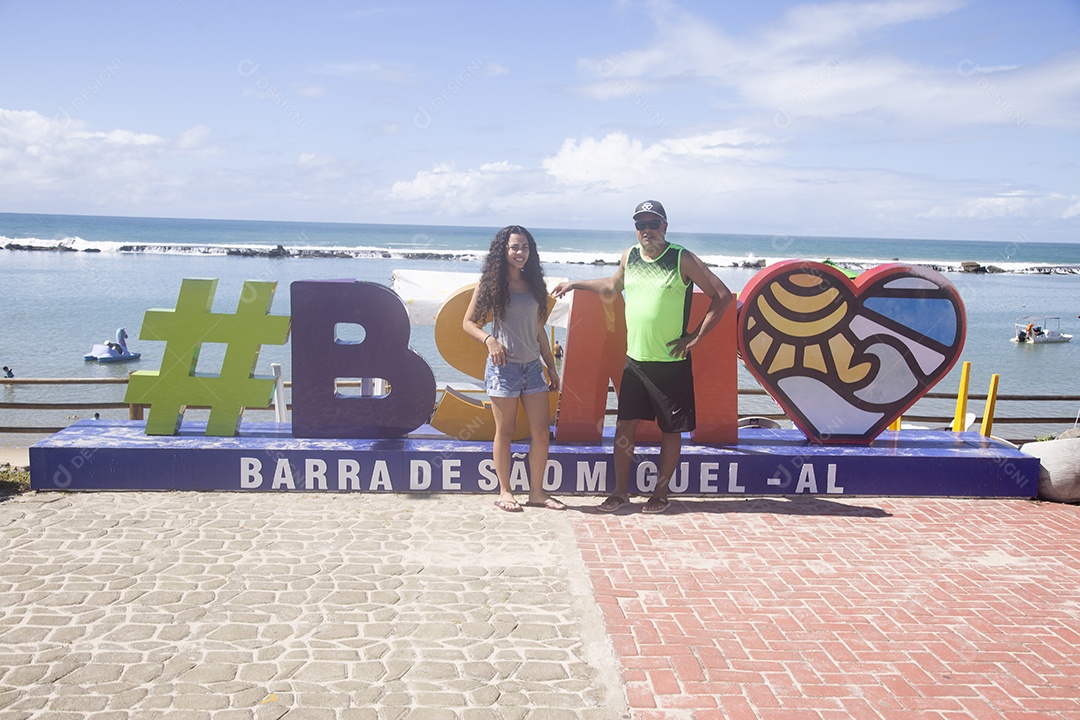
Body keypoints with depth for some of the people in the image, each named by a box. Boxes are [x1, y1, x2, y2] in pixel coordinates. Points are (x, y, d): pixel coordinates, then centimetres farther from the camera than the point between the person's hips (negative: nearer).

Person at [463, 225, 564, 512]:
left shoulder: (533, 284, 12)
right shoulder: (491, 283, -2)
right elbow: (468, 322, -1)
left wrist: (551, 367, 16)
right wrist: (489, 339, -20)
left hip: (532, 365, 5)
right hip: (503, 366, -5)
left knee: (542, 430, 2)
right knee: (505, 431, 2)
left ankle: (537, 492, 13)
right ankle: (504, 492, 13)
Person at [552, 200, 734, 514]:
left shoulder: (682, 259, -9)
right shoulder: (630, 257, 7)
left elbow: (723, 296, -9)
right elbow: (614, 284, 29)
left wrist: (695, 337, -11)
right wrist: (575, 284, 25)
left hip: (671, 362, -4)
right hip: (635, 359, 5)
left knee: (671, 430, 6)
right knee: (624, 426, 5)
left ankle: (661, 493, 19)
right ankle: (621, 491, 16)